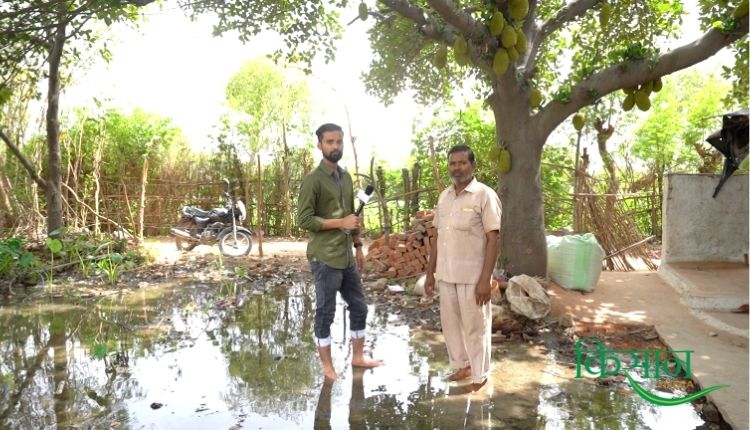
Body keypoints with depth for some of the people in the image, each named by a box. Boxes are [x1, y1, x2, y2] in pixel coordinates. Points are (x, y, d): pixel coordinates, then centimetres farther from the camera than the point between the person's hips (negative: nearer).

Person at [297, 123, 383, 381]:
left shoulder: (345, 177, 12)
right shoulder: (313, 180, -12)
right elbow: (304, 219, -16)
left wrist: (358, 246, 17)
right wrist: (339, 223, -20)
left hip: (346, 256, 8)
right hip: (324, 258, -8)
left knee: (359, 307, 14)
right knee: (325, 313, 3)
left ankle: (358, 357, 30)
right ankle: (327, 366, 17)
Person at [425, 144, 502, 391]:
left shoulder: (485, 195, -11)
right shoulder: (444, 196, 8)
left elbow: (493, 240, -14)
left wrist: (485, 279, -18)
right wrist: (430, 271, 11)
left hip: (472, 276, -6)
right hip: (446, 274, 6)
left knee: (475, 326, 5)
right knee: (450, 323, 16)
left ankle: (479, 376, 21)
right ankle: (462, 365, 35)